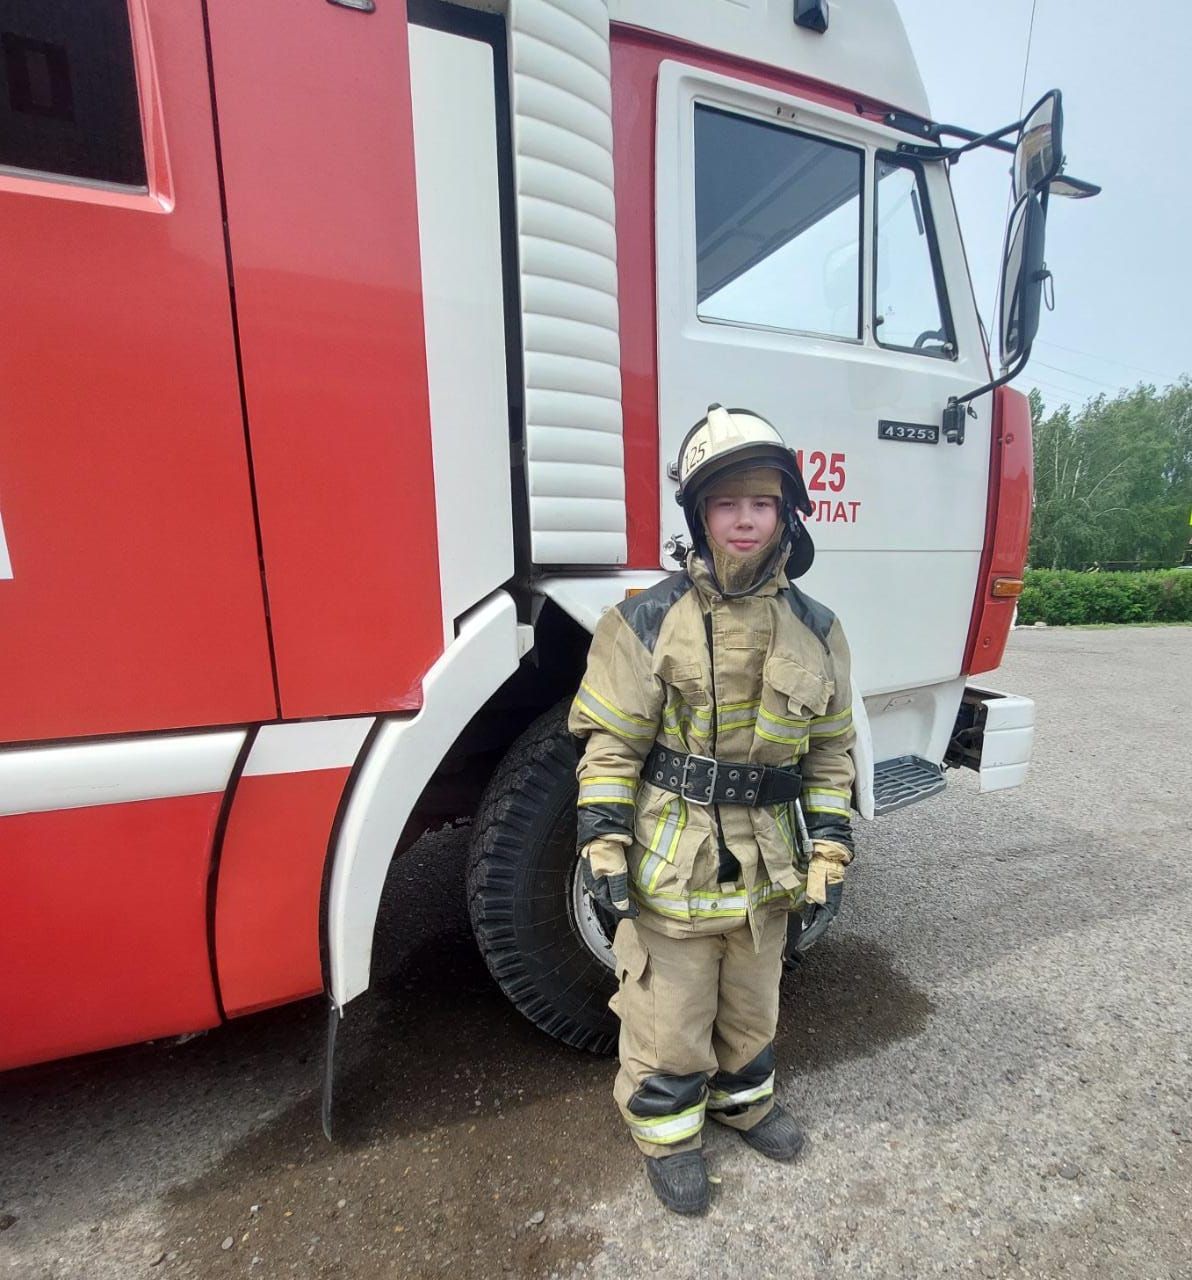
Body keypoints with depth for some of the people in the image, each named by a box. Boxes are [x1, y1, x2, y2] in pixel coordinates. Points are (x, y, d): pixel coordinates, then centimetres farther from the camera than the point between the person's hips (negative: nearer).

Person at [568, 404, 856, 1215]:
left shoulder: (816, 629, -2)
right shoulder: (648, 620, -14)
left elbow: (830, 754, 2)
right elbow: (609, 743, -11)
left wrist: (829, 861, 0)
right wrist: (603, 849, -13)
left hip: (766, 869, 4)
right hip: (670, 867, -3)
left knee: (753, 1004, 27)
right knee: (668, 1018, 17)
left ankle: (744, 1099, 57)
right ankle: (668, 1134, 46)